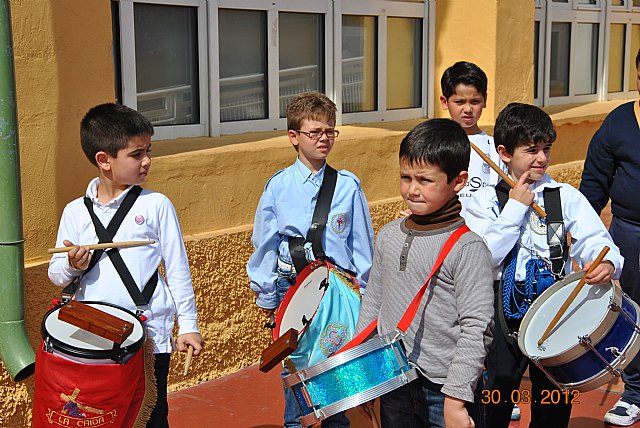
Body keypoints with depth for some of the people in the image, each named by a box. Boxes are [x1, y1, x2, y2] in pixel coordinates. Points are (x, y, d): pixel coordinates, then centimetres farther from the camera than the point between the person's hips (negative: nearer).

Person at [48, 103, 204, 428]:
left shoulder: (156, 206, 0)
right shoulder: (75, 212, 5)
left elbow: (177, 268, 2)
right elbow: (56, 275, 9)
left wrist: (188, 324, 1)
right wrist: (71, 266, -13)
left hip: (149, 338, -2)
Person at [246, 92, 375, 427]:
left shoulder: (348, 186, 0)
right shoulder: (278, 186, -1)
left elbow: (362, 240, 5)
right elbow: (265, 243, 4)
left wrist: (367, 289, 6)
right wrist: (266, 295, 7)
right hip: (292, 288, 0)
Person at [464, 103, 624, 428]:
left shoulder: (567, 197, 2)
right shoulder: (485, 200, -1)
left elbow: (595, 241, -10)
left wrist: (607, 263, -32)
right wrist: (516, 207, -12)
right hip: (505, 312, -1)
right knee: (496, 397, 9)